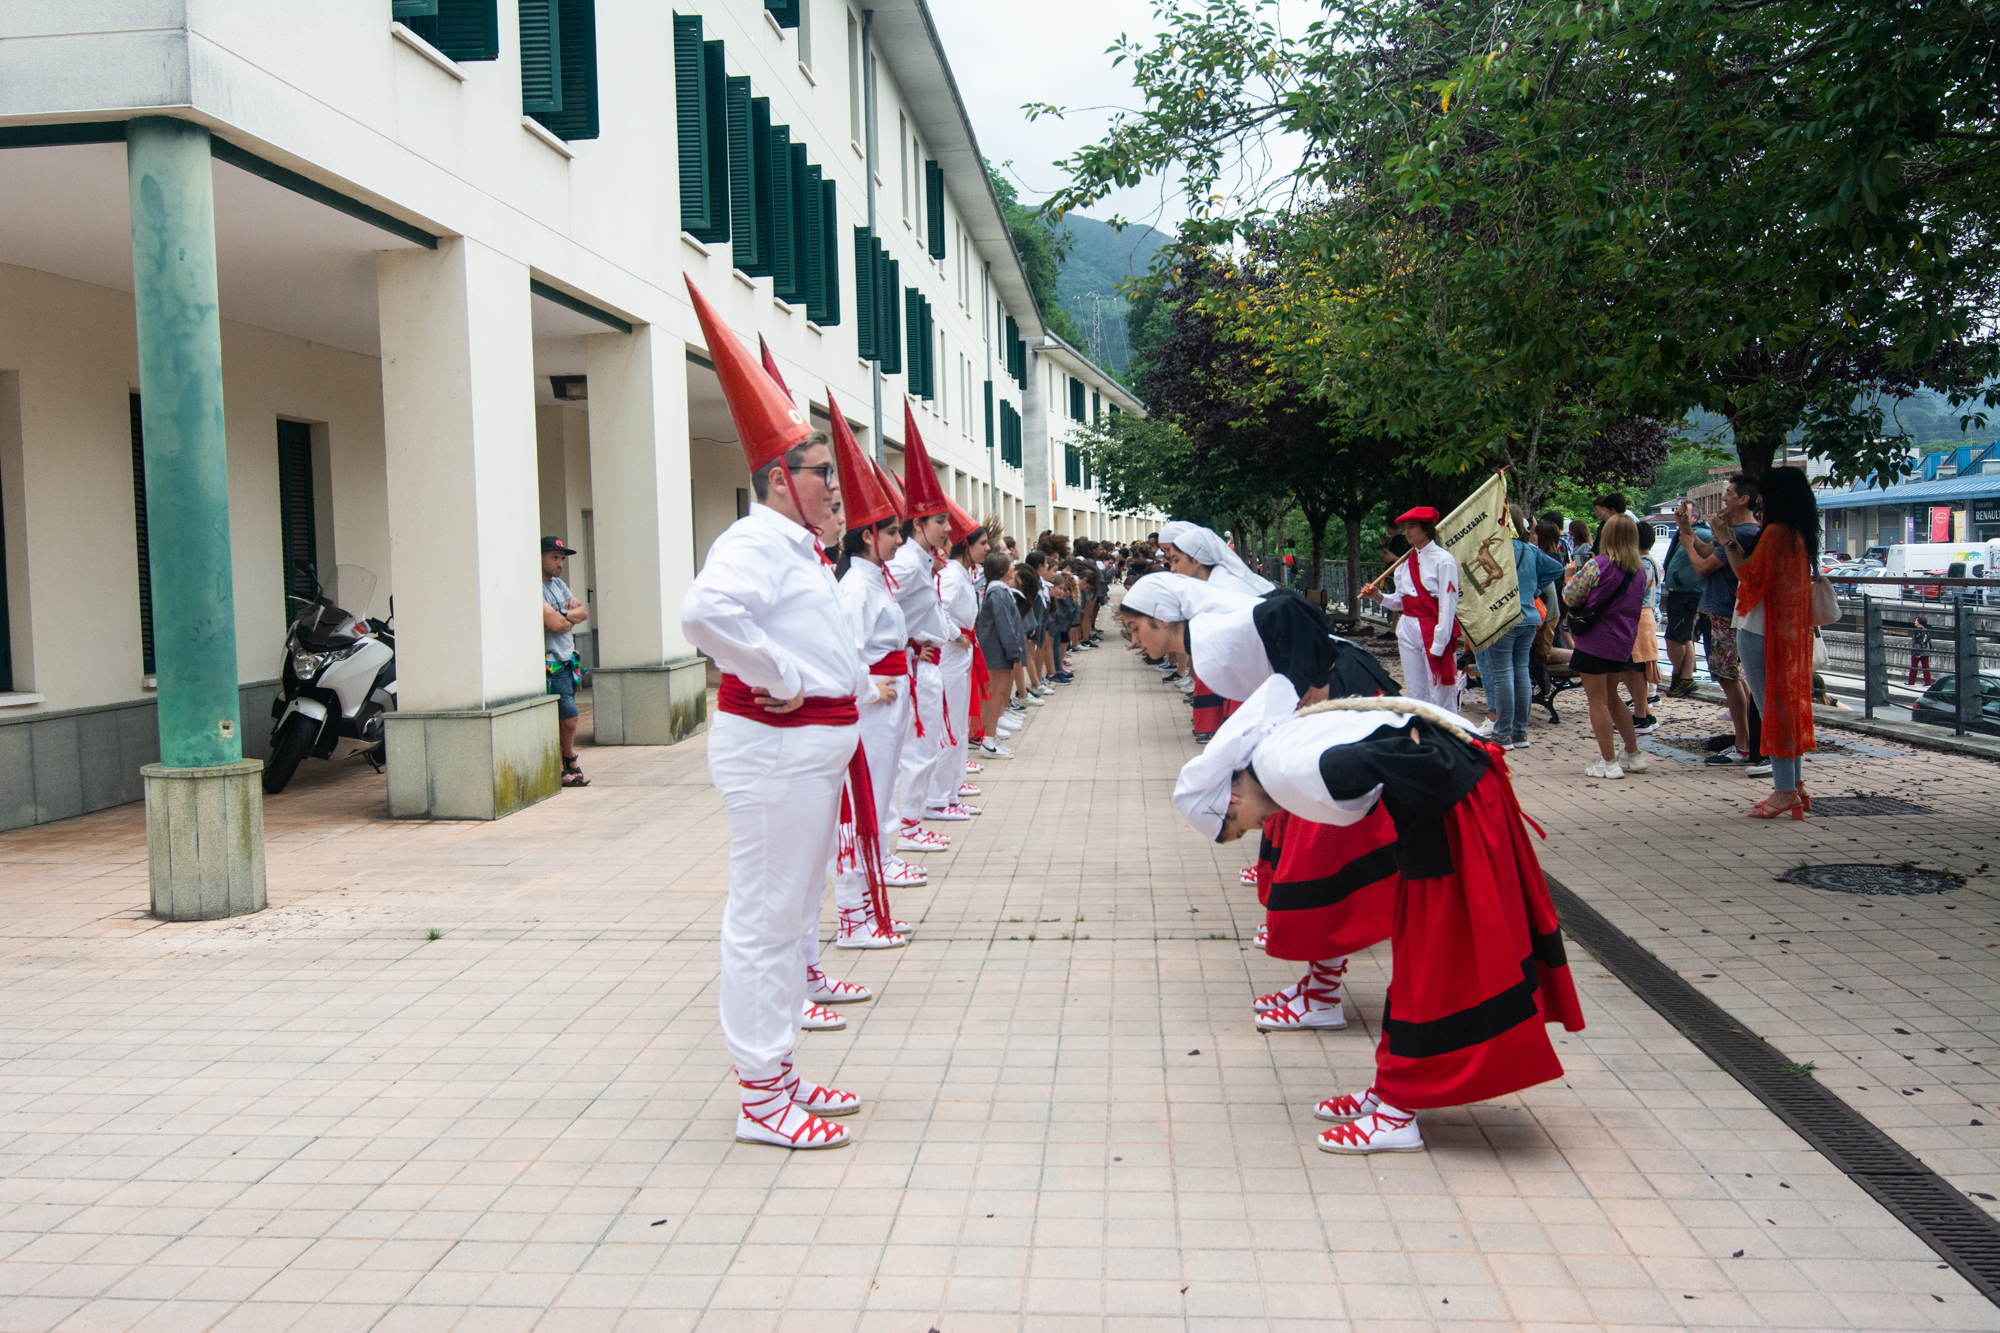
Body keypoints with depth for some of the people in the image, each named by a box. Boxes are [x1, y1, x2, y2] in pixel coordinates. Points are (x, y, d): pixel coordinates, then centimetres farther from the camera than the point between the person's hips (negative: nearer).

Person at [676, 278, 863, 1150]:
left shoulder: (796, 548, 17)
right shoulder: (757, 541, -15)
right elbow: (705, 611, -35)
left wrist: (840, 692, 19)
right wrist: (778, 682, -24)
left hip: (814, 744, 11)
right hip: (774, 746, -11)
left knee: (790, 913, 17)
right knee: (765, 916, -3)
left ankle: (777, 1073, 30)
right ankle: (760, 1098, 6)